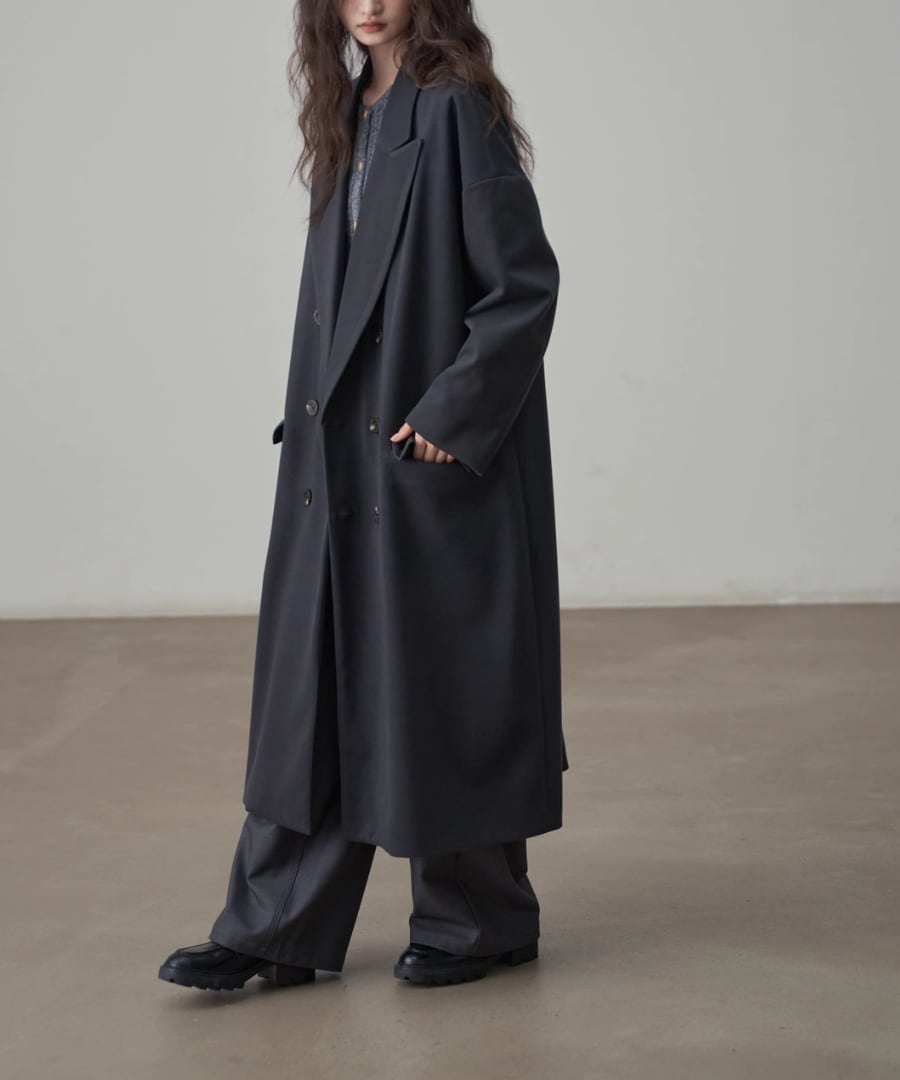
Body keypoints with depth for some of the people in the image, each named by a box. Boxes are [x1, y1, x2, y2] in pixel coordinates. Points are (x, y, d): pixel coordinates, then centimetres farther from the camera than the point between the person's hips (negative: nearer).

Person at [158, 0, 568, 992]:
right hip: (340, 463, 8)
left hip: (437, 462, -8)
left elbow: (525, 282, -15)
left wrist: (451, 414, -16)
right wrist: (311, 423, 12)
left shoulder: (459, 111, -11)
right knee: (314, 685, 9)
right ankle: (278, 930, 16)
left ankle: (479, 919, 20)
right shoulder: (350, 117, 12)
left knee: (440, 680, 3)